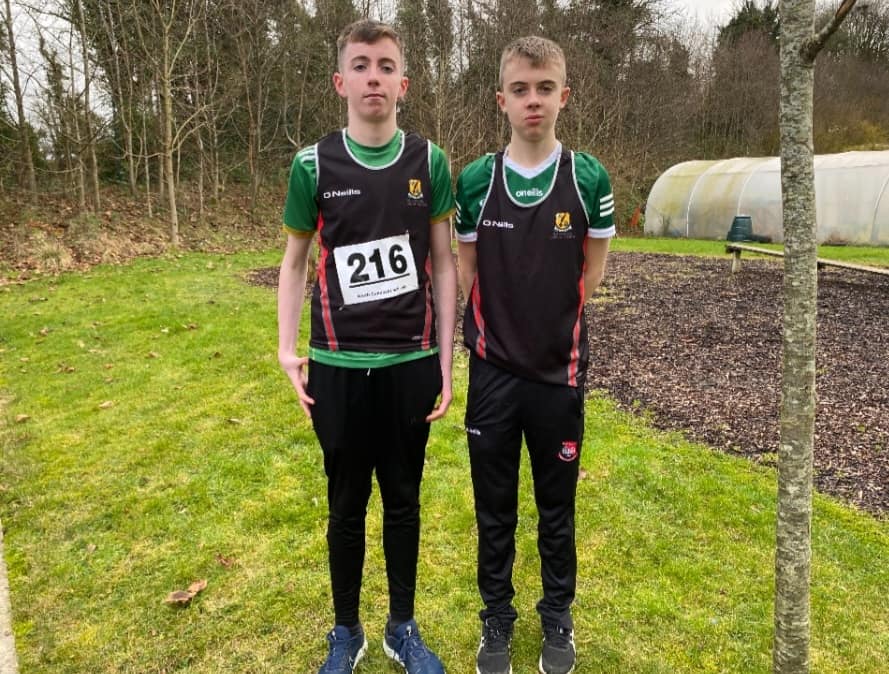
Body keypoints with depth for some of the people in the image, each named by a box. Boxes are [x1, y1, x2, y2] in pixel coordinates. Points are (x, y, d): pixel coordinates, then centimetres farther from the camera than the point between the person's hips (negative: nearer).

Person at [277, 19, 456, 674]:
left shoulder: (429, 161, 0)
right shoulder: (314, 165, -2)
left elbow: (445, 265, 3)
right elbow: (295, 261, 6)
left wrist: (446, 362, 0)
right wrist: (288, 349, -4)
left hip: (411, 363, 1)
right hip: (339, 367, 0)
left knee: (404, 502, 13)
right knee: (347, 505, 12)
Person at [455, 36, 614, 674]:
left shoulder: (588, 178, -5)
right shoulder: (476, 179, -3)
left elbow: (592, 271, 3)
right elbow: (466, 268, 4)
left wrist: (552, 323, 2)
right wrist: (501, 329, -2)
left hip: (560, 371, 0)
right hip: (492, 371, 1)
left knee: (558, 505, 14)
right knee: (494, 507, 13)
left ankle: (558, 617, 36)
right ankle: (497, 618, 34)